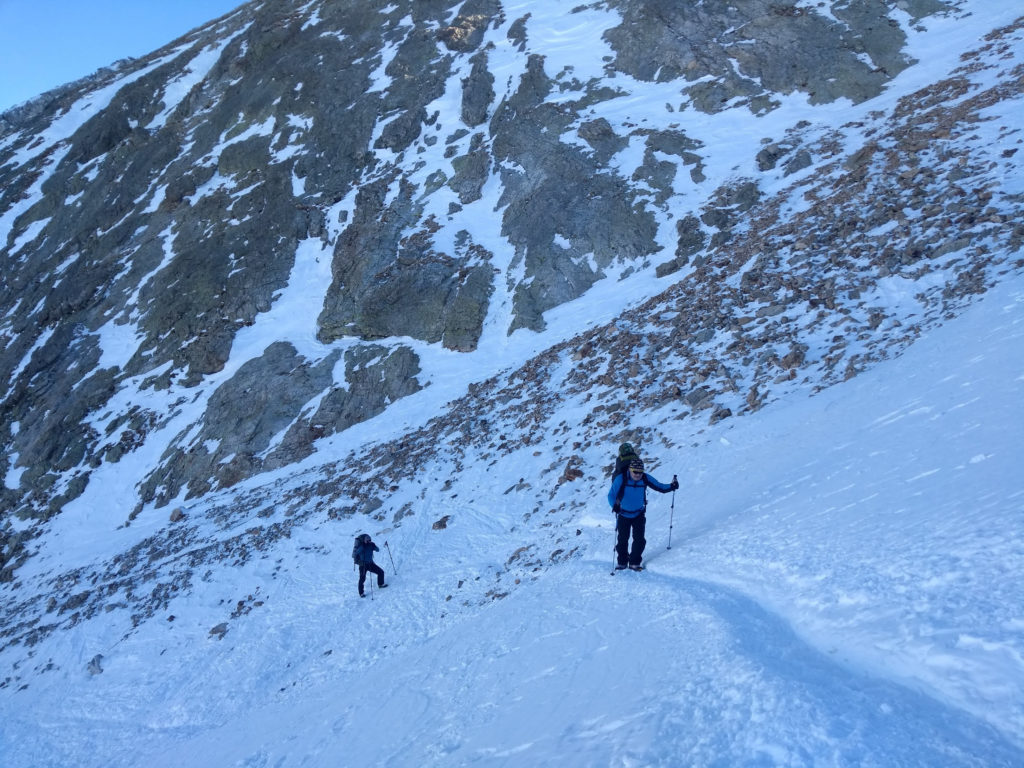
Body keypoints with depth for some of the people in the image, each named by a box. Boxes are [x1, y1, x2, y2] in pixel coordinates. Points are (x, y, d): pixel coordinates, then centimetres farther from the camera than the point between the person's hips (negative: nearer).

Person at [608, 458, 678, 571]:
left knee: (639, 539, -5)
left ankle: (635, 562, 10)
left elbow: (659, 486, -3)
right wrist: (614, 505, -39)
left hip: (639, 514, 2)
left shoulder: (645, 479, -12)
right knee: (622, 539, 2)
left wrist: (671, 486, -20)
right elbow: (611, 495, -20)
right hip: (623, 514, -2)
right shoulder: (621, 479, -21)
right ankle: (622, 562, 21)